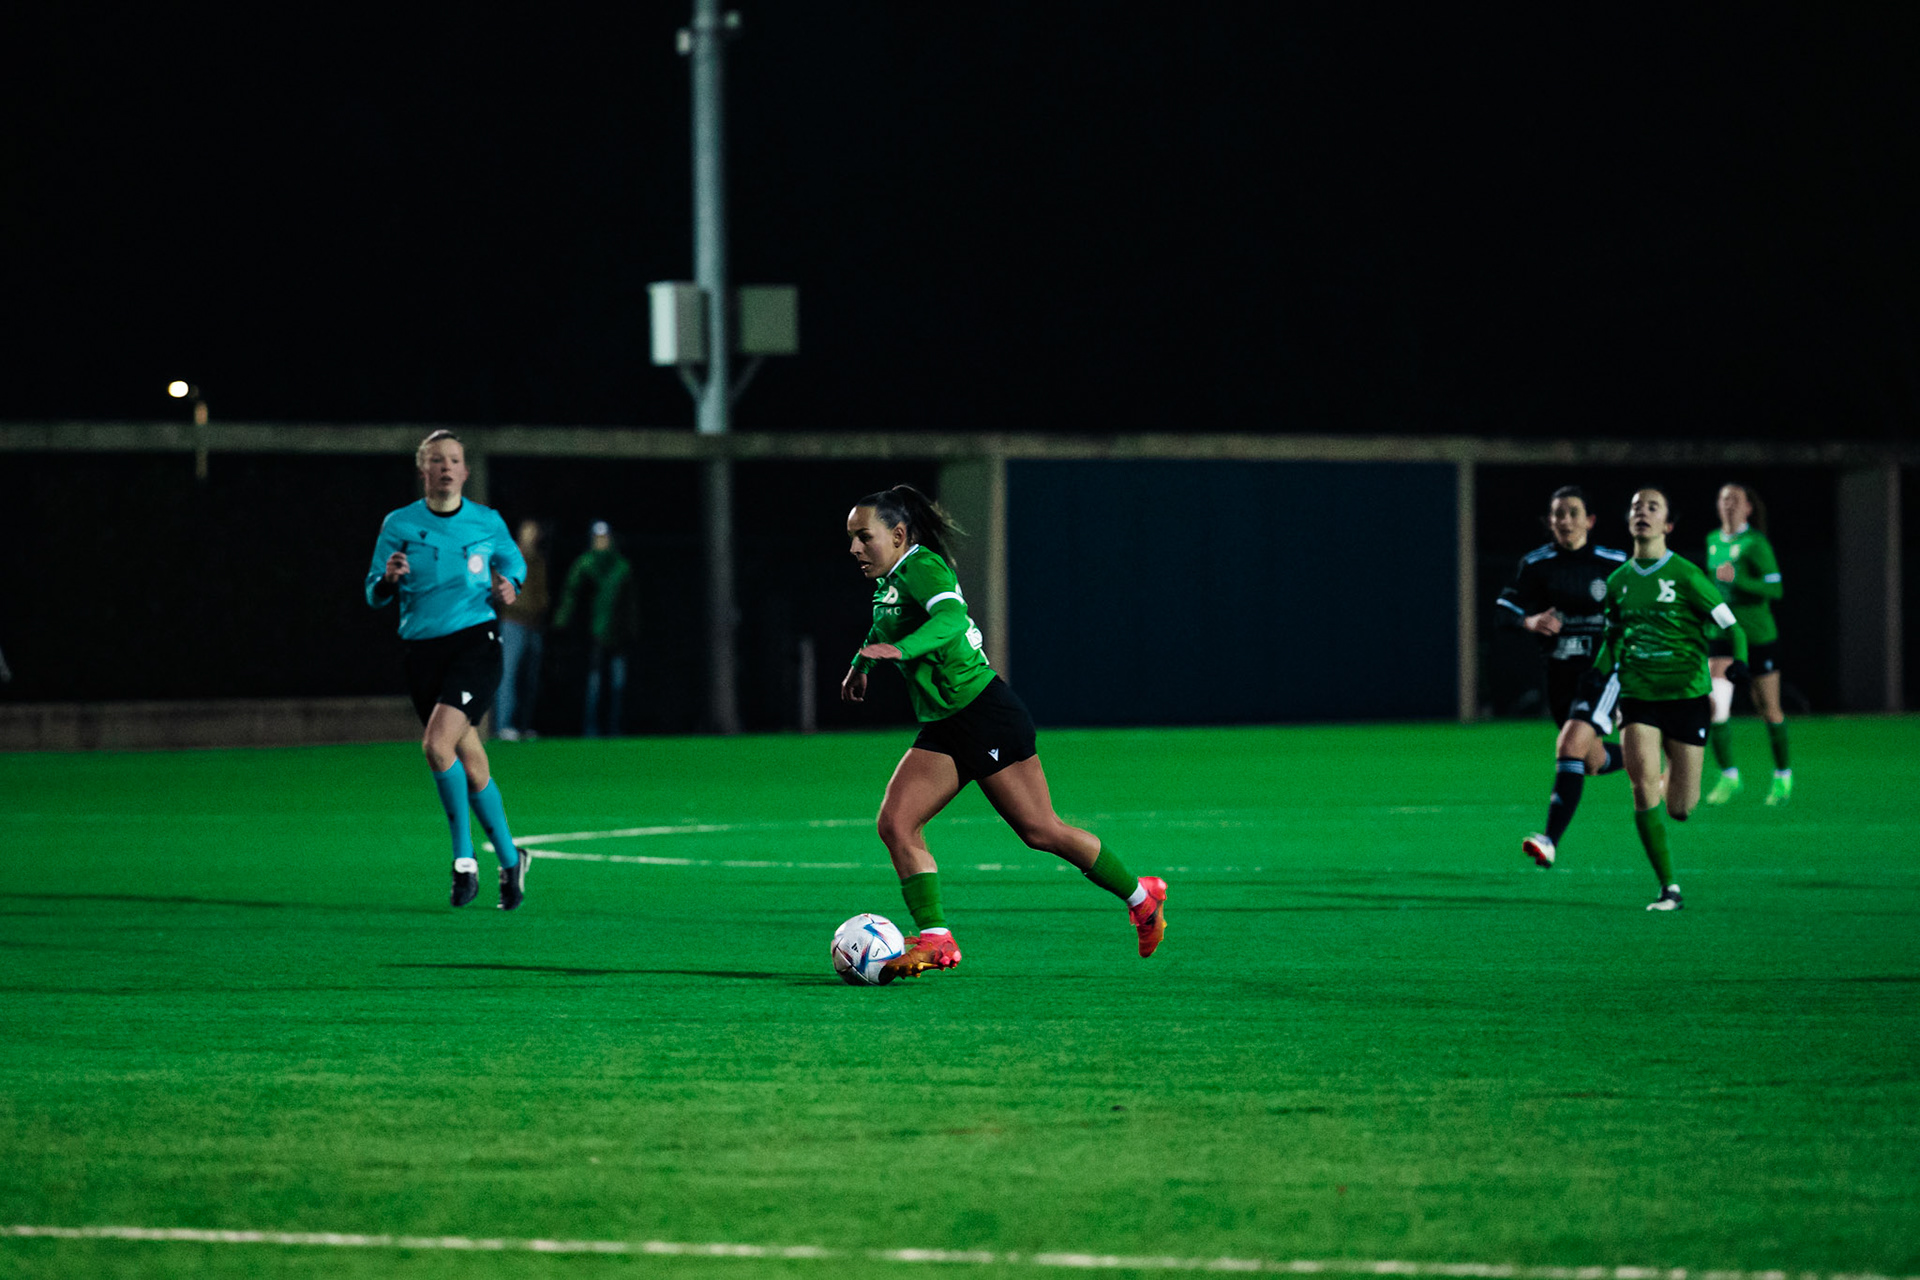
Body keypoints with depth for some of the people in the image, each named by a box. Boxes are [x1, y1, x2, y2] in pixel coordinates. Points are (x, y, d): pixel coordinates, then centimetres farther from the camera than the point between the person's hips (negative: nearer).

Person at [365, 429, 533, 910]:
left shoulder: (487, 523, 3)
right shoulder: (399, 525, 3)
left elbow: (513, 562, 21)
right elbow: (374, 595, 5)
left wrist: (509, 588, -1)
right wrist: (389, 578, -17)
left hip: (476, 641, -3)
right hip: (423, 650, 3)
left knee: (438, 744, -23)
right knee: (472, 769, 5)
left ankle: (464, 855, -8)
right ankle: (510, 859, 24)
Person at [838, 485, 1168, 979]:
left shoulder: (922, 567, -15)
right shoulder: (888, 581, 12)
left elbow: (951, 617, -36)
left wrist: (900, 649, -50)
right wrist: (861, 665, 47)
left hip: (985, 714, -9)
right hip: (940, 729, 9)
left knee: (1039, 830, -3)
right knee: (895, 823, -9)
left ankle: (1140, 897, 15)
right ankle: (934, 938, -11)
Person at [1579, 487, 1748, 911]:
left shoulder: (1686, 576, -7)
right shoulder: (1619, 581, 6)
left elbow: (1731, 626, -3)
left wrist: (1739, 660, -22)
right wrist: (1599, 672, 5)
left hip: (1686, 696, -2)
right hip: (1637, 697, 2)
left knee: (1679, 808, 0)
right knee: (1643, 786, -17)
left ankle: (1674, 778, 40)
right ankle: (1669, 889, -8)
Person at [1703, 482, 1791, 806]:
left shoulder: (1755, 543, -11)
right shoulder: (1713, 540, 8)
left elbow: (1775, 588, -19)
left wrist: (1737, 579, -30)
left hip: (1758, 635, -4)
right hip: (1721, 633, 5)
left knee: (1768, 709, 6)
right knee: (1714, 705, -12)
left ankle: (1783, 776, 24)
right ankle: (1728, 777, -3)